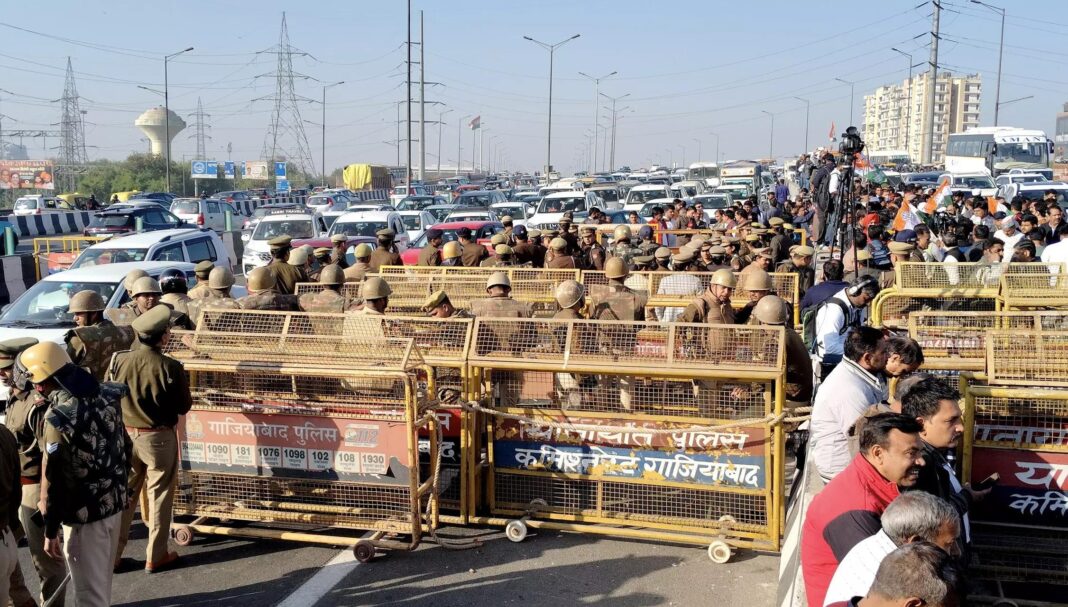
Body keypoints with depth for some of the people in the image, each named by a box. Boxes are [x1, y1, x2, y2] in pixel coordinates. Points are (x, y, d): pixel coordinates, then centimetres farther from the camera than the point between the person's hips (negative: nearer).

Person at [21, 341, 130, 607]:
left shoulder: (59, 416, -22)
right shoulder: (106, 395, -1)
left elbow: (54, 479, -18)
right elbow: (125, 447, 10)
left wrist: (50, 530, -9)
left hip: (84, 512, -7)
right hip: (115, 501, 7)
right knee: (102, 580, 24)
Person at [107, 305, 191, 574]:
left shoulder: (118, 360, -8)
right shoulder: (170, 367, -19)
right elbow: (184, 406, -9)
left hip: (124, 435, 4)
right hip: (159, 438, -4)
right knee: (159, 496, 9)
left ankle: (111, 553, 21)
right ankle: (156, 556, 16)